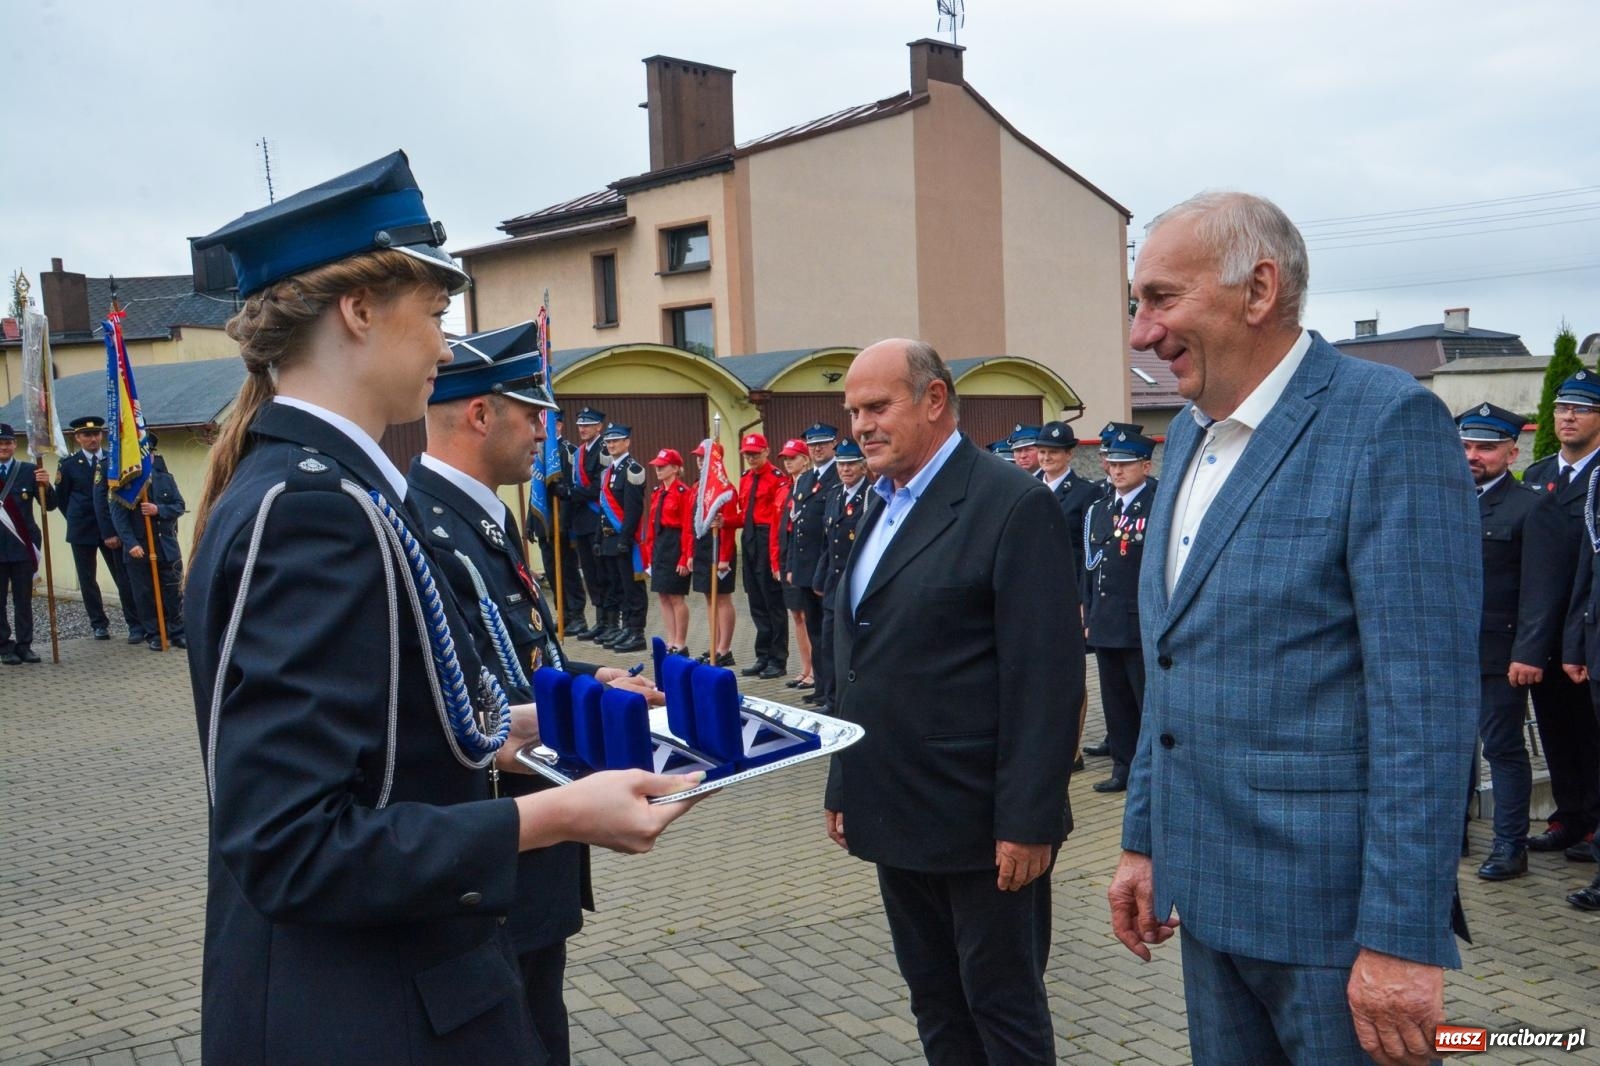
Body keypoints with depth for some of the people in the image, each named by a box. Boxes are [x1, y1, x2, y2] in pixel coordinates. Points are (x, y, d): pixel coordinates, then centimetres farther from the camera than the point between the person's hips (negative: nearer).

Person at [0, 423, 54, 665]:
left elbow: (49, 505, -5)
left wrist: (45, 485, -22)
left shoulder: (28, 471, 1)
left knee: (24, 599, 7)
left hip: (22, 546, 0)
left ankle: (24, 645, 14)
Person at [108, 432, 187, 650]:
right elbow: (118, 515, -8)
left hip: (167, 546, 2)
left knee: (174, 592, 4)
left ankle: (177, 633, 13)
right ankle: (154, 635, 14)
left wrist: (158, 509, -16)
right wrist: (130, 543, -16)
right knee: (145, 595, 4)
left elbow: (180, 506, 4)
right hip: (137, 548, -2)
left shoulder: (166, 479, 7)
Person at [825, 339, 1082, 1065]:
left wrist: (1027, 820, -19)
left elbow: (1046, 677, -17)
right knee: (936, 1005, 18)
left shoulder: (1013, 504, -14)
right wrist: (845, 787, 14)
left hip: (980, 820, -7)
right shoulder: (882, 508, 12)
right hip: (898, 814, 8)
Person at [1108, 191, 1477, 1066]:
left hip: (1330, 903, -7)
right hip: (1208, 889, 7)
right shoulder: (1189, 433, 10)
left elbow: (1426, 700, -19)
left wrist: (1403, 937, -19)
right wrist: (1143, 839, 14)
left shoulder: (1388, 421, -15)